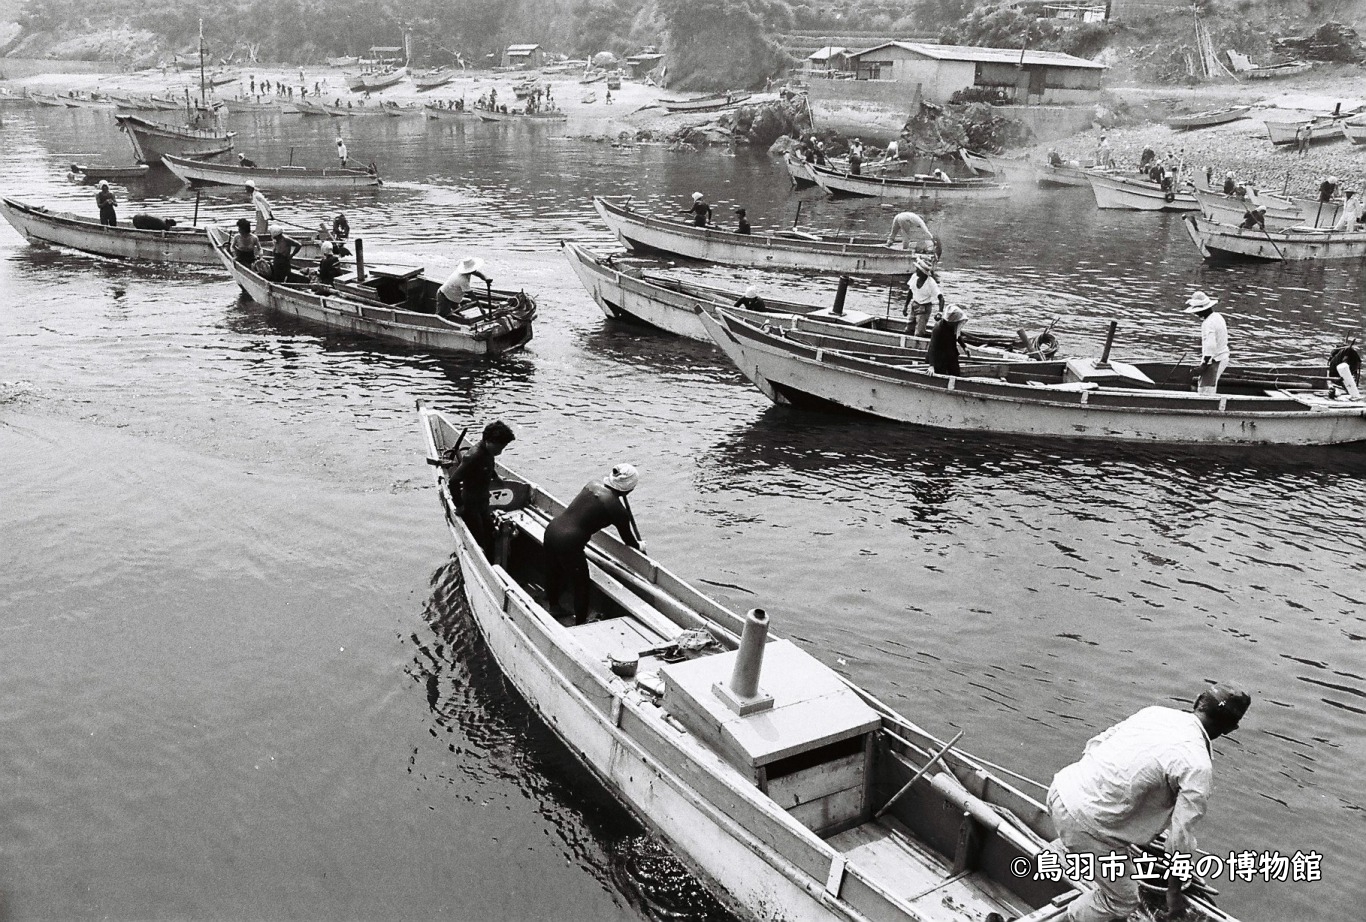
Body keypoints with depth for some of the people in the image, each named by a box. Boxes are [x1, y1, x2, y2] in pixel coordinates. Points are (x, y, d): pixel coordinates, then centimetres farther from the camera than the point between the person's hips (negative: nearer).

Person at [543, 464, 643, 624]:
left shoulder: (594, 485, 8)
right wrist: (639, 546, 25)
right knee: (581, 586, 13)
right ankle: (580, 624, 27)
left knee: (554, 575, 29)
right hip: (569, 543, -8)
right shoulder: (616, 508, -12)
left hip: (552, 528, 8)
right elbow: (628, 540, 3)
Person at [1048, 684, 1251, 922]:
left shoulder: (1154, 712, 6)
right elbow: (1180, 838, -11)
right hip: (1086, 823, -7)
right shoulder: (1197, 766, -13)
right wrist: (1174, 891, 4)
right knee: (1121, 901, 15)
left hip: (1063, 786, 7)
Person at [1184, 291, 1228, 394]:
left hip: (1214, 361, -10)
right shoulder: (1218, 316, 8)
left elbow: (1210, 346, -30)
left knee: (1205, 392, -9)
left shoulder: (1208, 324, -23)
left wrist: (1204, 364, -22)